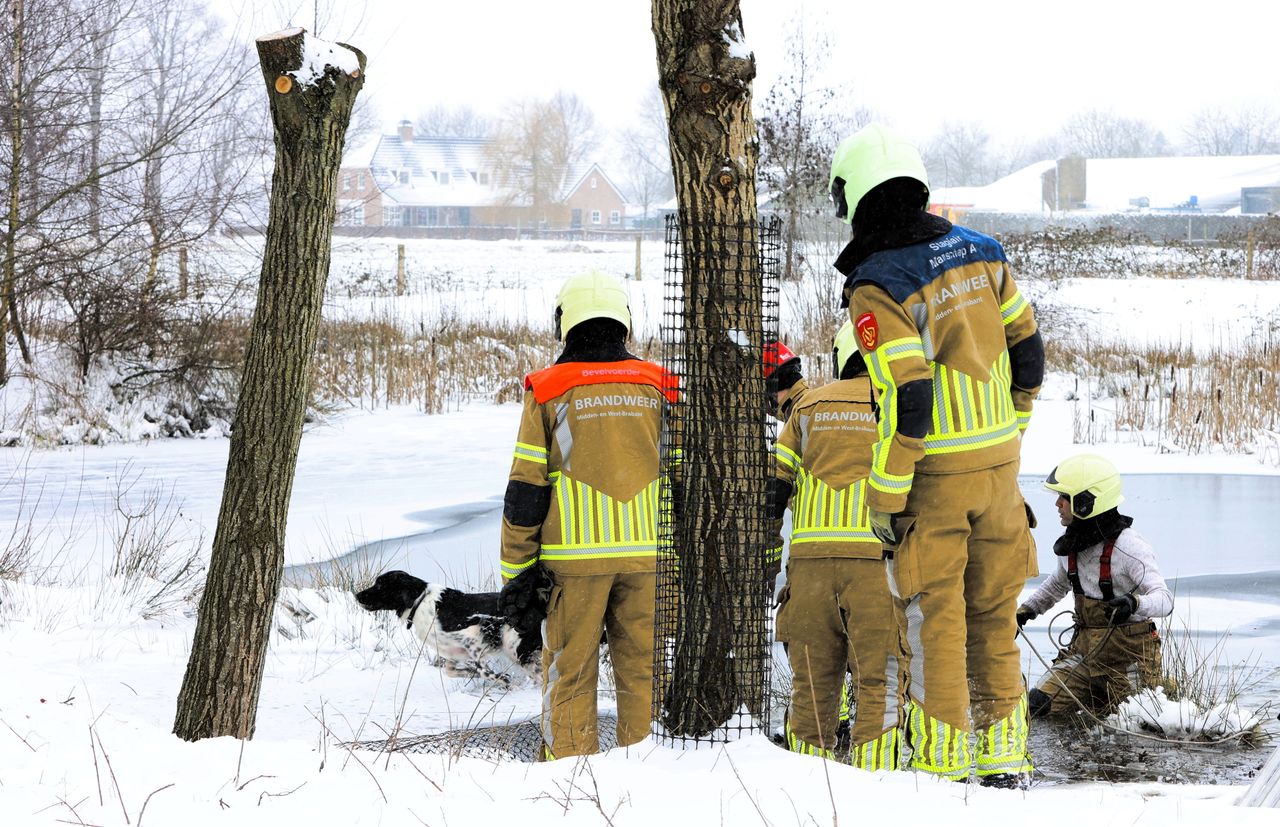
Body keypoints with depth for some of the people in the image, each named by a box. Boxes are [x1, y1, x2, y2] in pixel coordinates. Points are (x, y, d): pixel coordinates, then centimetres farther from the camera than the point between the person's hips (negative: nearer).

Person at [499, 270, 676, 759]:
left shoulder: (548, 391, -1)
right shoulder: (656, 387, 6)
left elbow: (526, 488, -2)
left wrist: (516, 568, 3)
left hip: (575, 553, -2)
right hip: (647, 553, 2)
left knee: (570, 671, 5)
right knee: (643, 669, 8)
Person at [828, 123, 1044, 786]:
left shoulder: (875, 287, -17)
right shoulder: (978, 252, 3)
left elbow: (906, 402, -21)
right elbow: (1026, 351, 9)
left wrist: (885, 498, -13)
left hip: (934, 472, -6)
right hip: (999, 460, 6)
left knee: (935, 617, 3)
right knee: (993, 613, 14)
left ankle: (943, 764, 6)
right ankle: (1005, 757, 17)